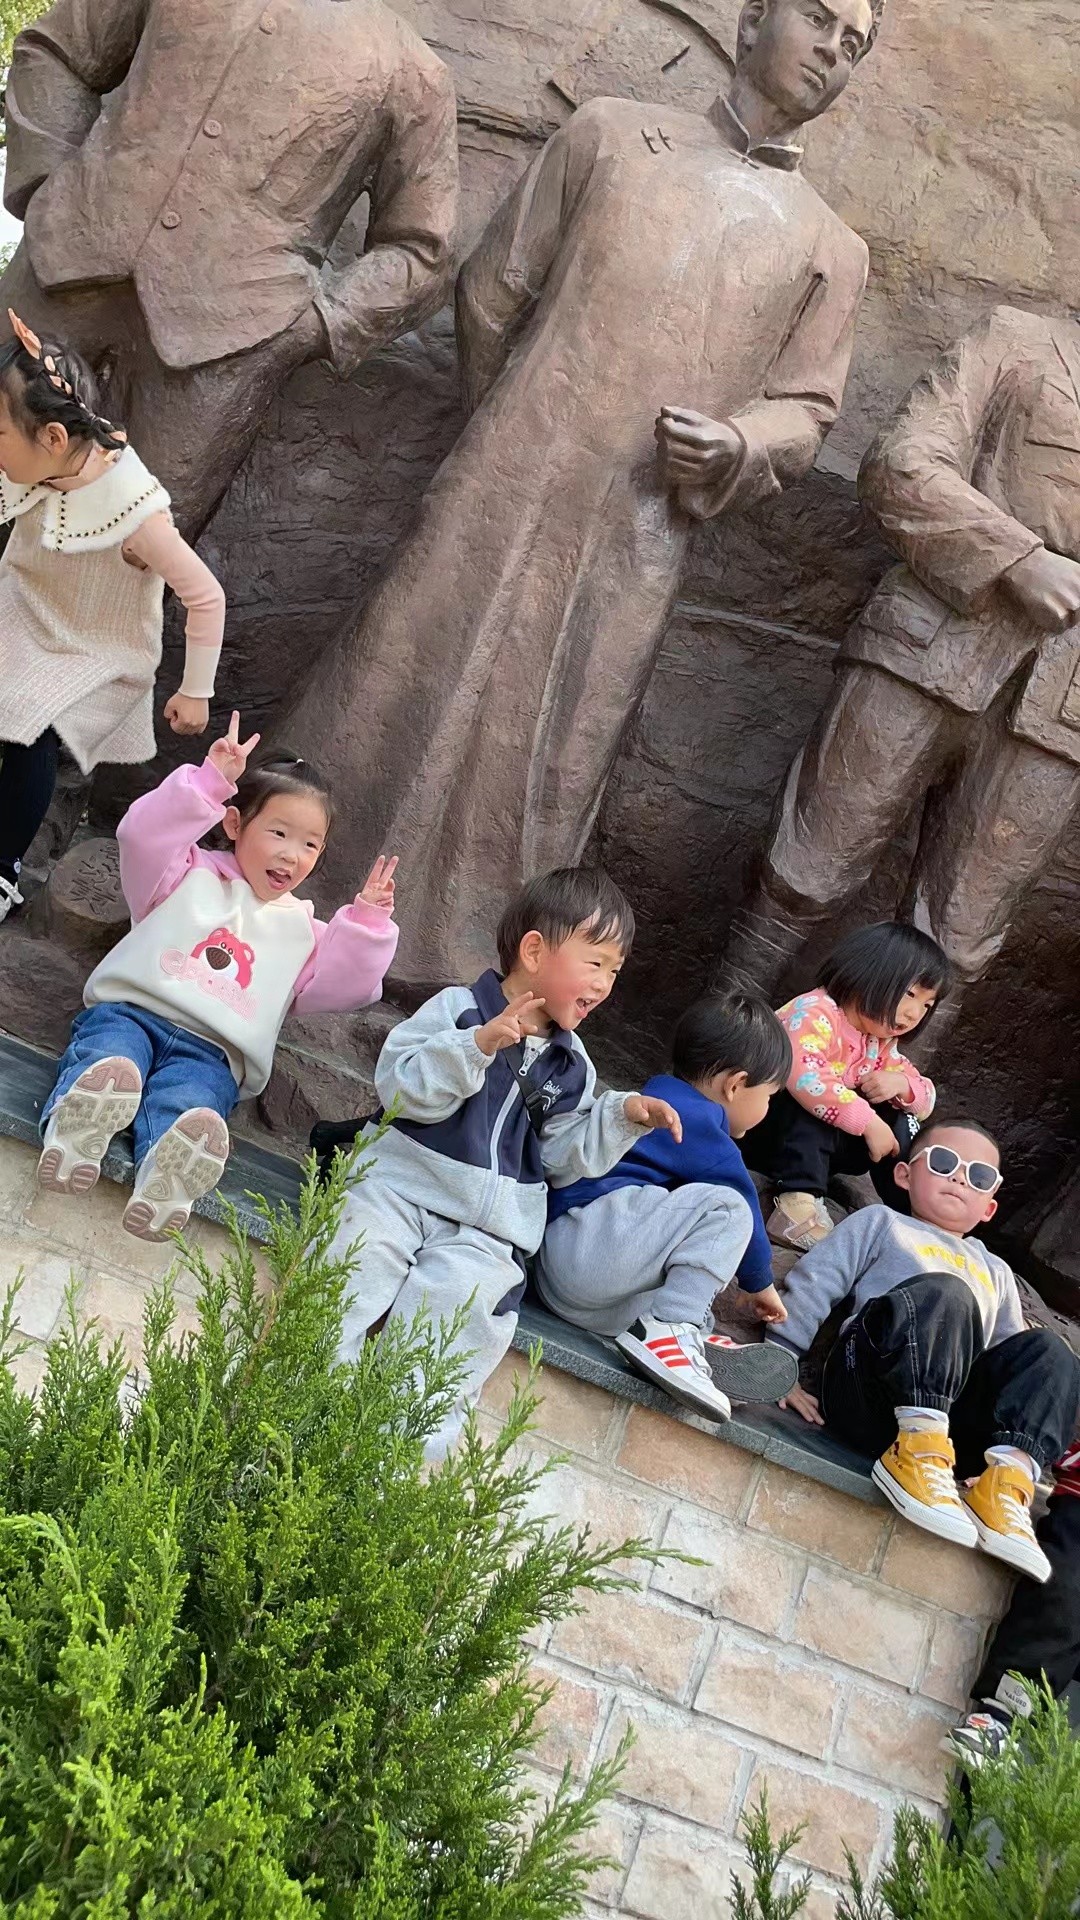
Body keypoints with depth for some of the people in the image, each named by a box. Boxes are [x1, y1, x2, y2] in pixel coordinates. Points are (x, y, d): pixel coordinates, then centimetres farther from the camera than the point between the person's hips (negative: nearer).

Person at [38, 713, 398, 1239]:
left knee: (192, 1101, -38)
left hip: (210, 1052, 0)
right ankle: (73, 1125, -66)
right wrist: (211, 780, -4)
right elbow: (143, 835, 4)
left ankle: (165, 1176, -67)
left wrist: (367, 920, 6)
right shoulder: (193, 876, 22)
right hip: (131, 1010, 0)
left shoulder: (303, 930, 29)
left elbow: (343, 984, 17)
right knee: (108, 1057, -39)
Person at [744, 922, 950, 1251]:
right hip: (768, 1132, -8)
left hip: (824, 1142, 8)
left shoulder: (881, 1044, 7)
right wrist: (868, 1122, -37)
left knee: (898, 1121, -4)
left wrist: (901, 1085, -16)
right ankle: (798, 1202, -39)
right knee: (806, 1099, -35)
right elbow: (802, 1075, -42)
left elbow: (925, 1102, 9)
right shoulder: (815, 1014, -23)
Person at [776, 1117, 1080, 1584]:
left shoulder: (996, 1273, 38)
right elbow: (811, 1284, 15)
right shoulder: (880, 1224, 26)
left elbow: (1012, 1362, 29)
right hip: (866, 1399, -4)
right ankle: (920, 1453, -41)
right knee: (940, 1293, -29)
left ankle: (1006, 1480, -35)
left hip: (958, 1416, 4)